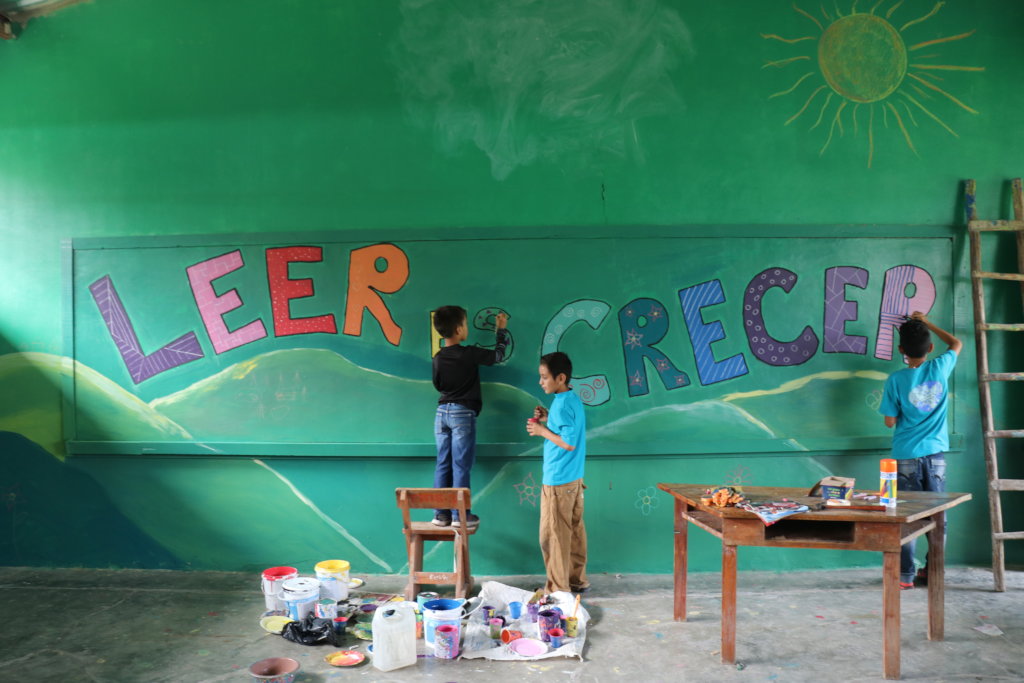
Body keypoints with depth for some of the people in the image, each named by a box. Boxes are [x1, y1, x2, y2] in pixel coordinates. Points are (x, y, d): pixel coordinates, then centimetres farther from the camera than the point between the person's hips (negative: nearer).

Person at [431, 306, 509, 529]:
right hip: (463, 414, -5)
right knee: (461, 466, -1)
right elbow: (499, 355, 3)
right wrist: (501, 329, 15)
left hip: (442, 412, 5)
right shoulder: (469, 354, -11)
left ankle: (440, 514, 10)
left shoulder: (438, 358, 3)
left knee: (443, 465, 8)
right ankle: (459, 515, 2)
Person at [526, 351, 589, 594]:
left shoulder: (561, 405, -19)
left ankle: (558, 588, 8)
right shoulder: (574, 400, 9)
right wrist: (548, 419, 9)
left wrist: (542, 430, -15)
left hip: (558, 481, -9)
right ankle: (577, 579, 26)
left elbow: (569, 443, -24)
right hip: (574, 477, 9)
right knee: (575, 530, 16)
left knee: (553, 535, 0)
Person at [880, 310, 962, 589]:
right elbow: (956, 344, 19)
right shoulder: (940, 368, -3)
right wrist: (927, 323, 25)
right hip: (936, 455, 3)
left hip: (906, 457, -2)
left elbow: (890, 421, -6)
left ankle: (905, 576, 7)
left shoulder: (896, 380, -11)